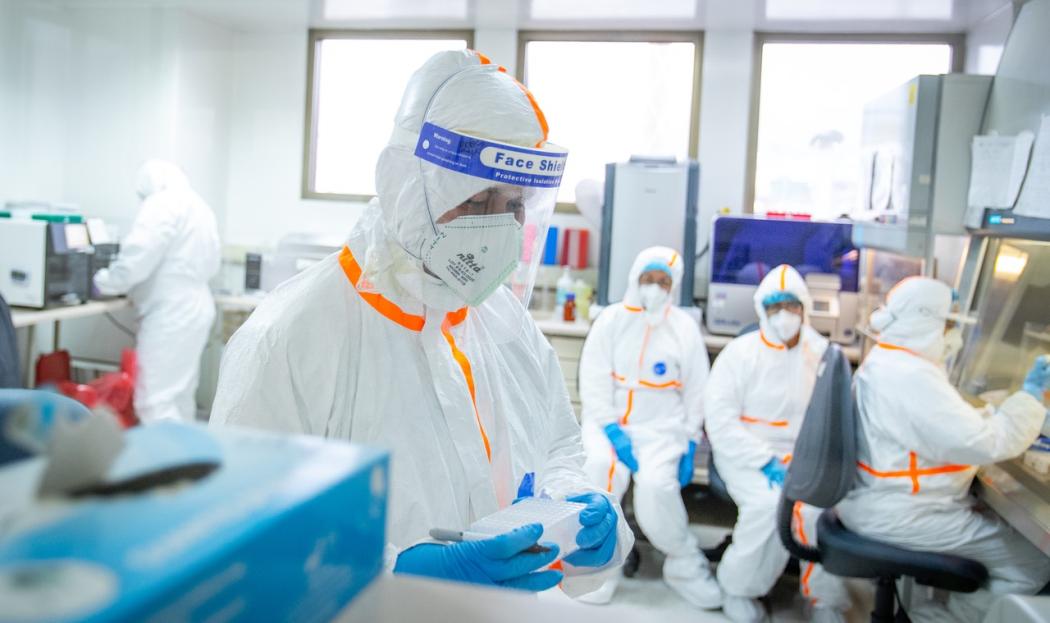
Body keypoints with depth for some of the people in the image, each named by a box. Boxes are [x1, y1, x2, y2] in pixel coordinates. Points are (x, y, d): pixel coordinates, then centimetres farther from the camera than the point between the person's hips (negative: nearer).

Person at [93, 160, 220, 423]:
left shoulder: (161, 203, -11)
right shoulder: (200, 206, 16)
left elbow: (137, 258, -18)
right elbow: (211, 264, 19)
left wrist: (105, 283, -3)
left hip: (170, 314, -10)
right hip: (194, 308, 10)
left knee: (155, 401, -8)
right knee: (180, 396, 14)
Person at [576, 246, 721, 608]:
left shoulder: (685, 329, 4)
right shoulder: (611, 320, 0)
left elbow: (696, 392, 8)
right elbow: (594, 384, -4)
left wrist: (690, 446, 1)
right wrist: (613, 432, -14)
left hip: (662, 428, 0)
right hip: (608, 420, 0)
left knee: (656, 482, -26)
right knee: (603, 466, -30)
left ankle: (685, 566, -1)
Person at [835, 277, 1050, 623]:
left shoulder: (884, 362, 10)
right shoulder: (911, 376, -24)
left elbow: (953, 423, 18)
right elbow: (985, 444, -24)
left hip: (876, 496, 11)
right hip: (895, 514, -11)